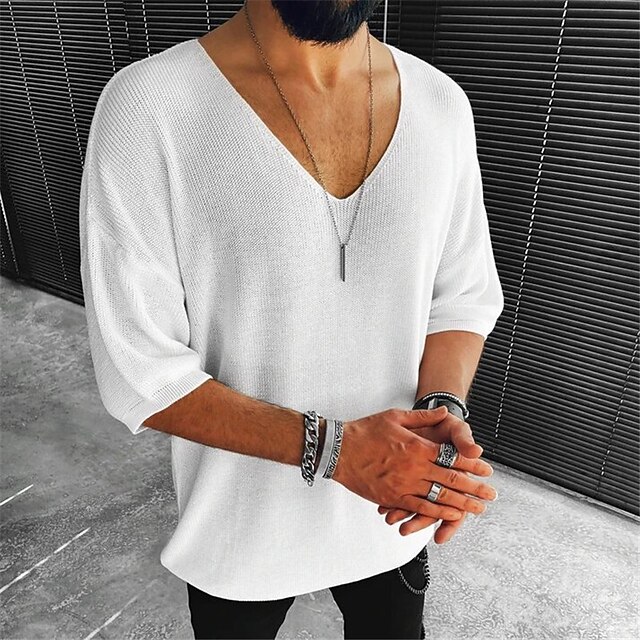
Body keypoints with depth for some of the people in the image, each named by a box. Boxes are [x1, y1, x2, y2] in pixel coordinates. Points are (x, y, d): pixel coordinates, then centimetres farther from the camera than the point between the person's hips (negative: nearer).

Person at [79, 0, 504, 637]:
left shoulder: (442, 104, -7)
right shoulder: (147, 107, -21)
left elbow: (465, 298, 0)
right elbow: (140, 371, -19)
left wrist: (441, 410, -19)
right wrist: (330, 446, -28)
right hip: (241, 535, -2)